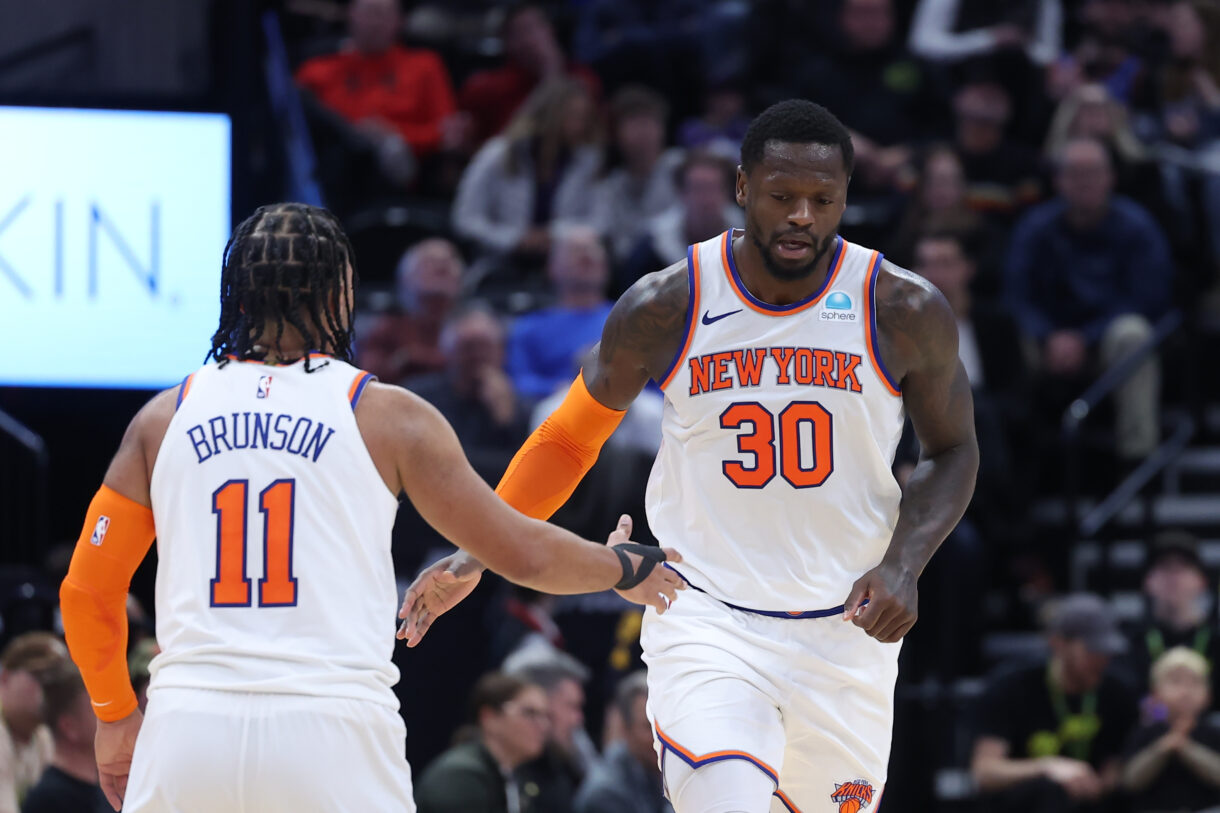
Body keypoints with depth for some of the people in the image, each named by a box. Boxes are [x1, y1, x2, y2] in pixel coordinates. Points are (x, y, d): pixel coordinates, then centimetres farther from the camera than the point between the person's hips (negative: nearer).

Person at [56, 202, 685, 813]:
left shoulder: (167, 416, 12)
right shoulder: (388, 416, 6)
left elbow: (86, 589, 12)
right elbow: (524, 555, 11)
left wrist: (114, 714, 27)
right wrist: (626, 569, 31)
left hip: (188, 723, 2)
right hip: (333, 720, -2)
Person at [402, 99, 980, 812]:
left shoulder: (906, 312, -7)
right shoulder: (667, 307, -6)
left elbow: (953, 452, 7)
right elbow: (571, 437, 9)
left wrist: (903, 564, -10)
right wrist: (476, 555, 3)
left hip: (846, 631, 2)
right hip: (706, 620, -2)